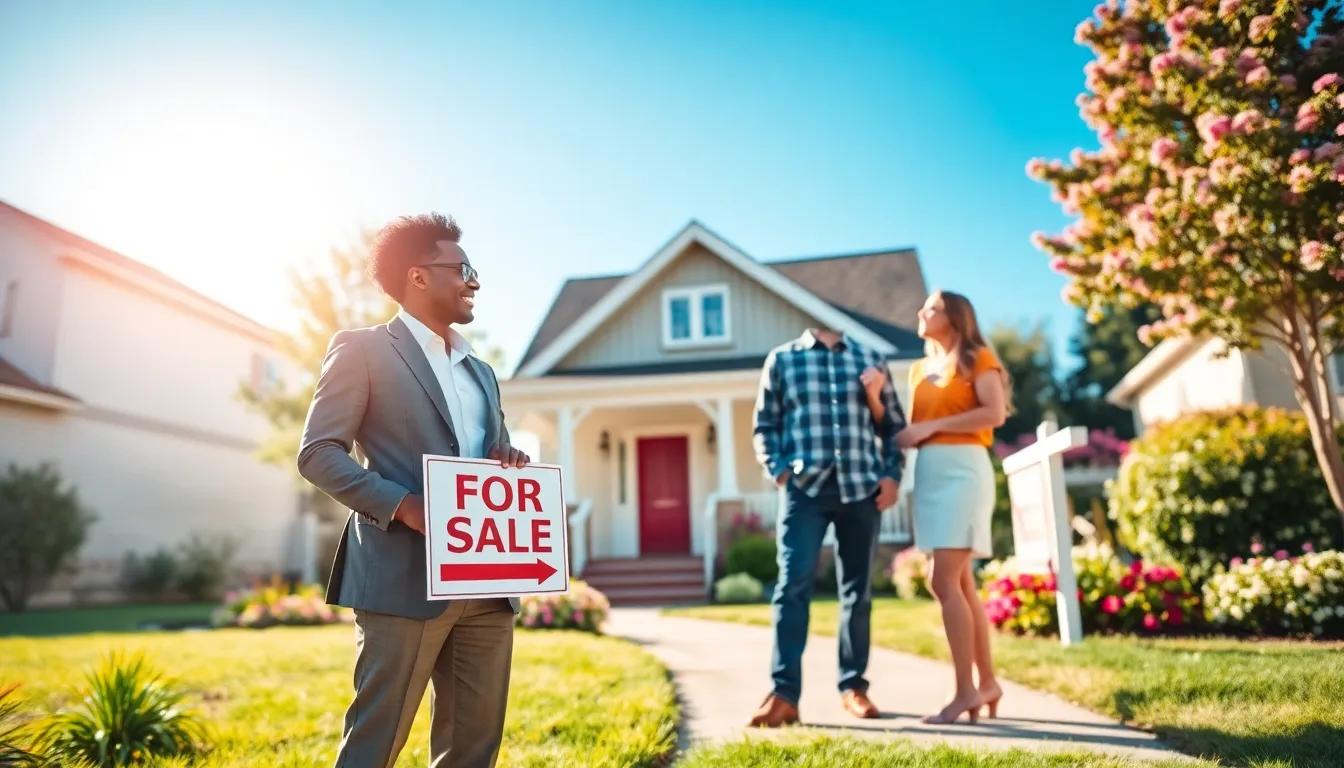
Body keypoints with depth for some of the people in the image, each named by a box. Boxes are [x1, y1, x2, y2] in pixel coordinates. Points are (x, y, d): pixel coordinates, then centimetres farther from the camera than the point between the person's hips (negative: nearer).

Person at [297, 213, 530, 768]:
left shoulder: (480, 372, 22)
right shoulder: (362, 349, 1)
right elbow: (318, 452, -6)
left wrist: (510, 468, 2)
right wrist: (403, 505, -19)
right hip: (405, 577, -6)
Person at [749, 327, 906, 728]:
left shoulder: (870, 360, 13)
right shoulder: (782, 359, 8)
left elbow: (893, 425, 15)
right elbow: (764, 426, 8)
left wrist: (892, 474, 3)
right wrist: (779, 470, -5)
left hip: (862, 487, 2)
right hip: (805, 487, -2)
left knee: (858, 589, 8)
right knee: (793, 584, -10)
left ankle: (854, 685, 20)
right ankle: (784, 693, -8)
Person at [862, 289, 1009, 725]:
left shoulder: (977, 357, 3)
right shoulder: (918, 369, 19)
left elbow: (995, 413, -12)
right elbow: (905, 434, 12)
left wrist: (932, 425, -13)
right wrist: (874, 398, -1)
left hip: (962, 470, -7)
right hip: (929, 474, 7)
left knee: (944, 581, -13)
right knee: (960, 582, 7)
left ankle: (966, 691, -8)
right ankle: (987, 682, 14)